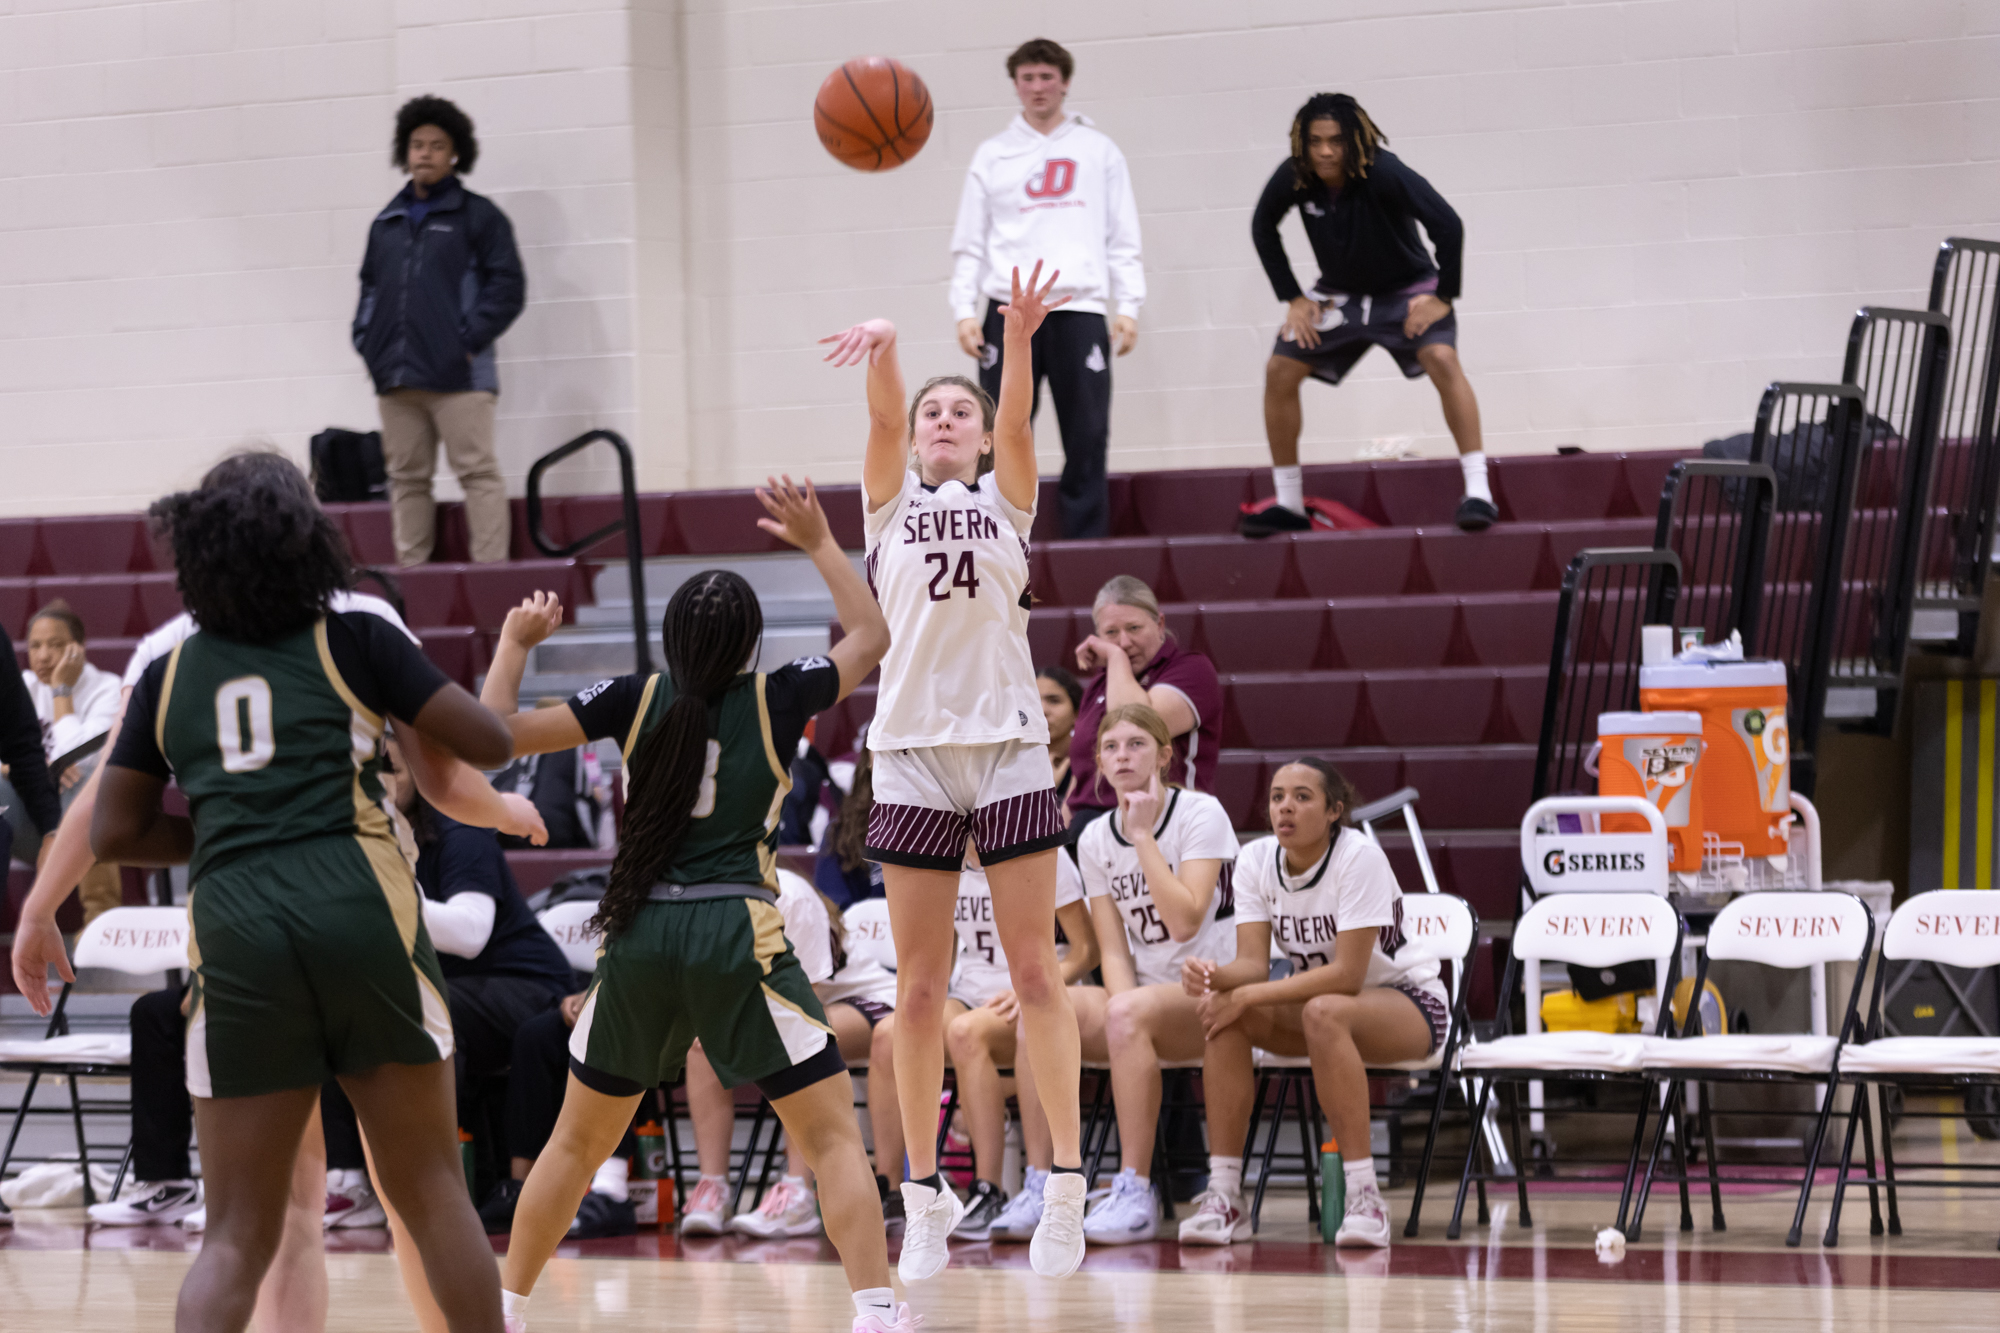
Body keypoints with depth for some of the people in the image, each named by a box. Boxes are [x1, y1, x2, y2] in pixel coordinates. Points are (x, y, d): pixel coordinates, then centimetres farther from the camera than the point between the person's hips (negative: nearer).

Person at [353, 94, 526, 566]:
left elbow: (508, 286, -3)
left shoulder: (477, 216, 2)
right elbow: (370, 287, 24)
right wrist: (367, 342, 9)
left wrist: (471, 339, -11)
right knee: (406, 478, 7)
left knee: (477, 472, -7)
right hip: (396, 377, 6)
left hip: (458, 375, -6)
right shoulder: (387, 223, 17)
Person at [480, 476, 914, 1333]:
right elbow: (871, 636, 19)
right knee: (833, 1135, 1)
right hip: (740, 935, -3)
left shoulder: (635, 702, 2)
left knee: (579, 1141, 19)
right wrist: (818, 543, 24)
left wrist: (514, 644, 14)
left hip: (640, 939, 3)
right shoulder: (775, 701, 1)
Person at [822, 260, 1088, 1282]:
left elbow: (1017, 416, -7)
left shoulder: (1006, 500, 11)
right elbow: (882, 418, -8)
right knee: (919, 986, 1)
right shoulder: (890, 502, 11)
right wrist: (885, 348, -29)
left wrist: (1018, 338, -27)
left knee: (1035, 971, -3)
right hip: (913, 751, 0)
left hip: (1008, 745, 0)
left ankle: (1067, 1182, -2)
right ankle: (924, 1195, 5)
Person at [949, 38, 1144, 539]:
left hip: (1080, 309, 0)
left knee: (1087, 437, -1)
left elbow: (1123, 238, 10)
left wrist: (1128, 307, 0)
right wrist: (964, 311, -1)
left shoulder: (1098, 151, 13)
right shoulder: (992, 156, 13)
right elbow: (969, 243, 11)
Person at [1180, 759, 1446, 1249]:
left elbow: (1347, 975, -28)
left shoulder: (1360, 858, -23)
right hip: (1316, 997, 6)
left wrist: (1248, 995, -33)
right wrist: (1216, 976, -37)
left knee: (1324, 1013, -38)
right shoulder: (1255, 861, -6)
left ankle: (1365, 1197, -35)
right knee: (1223, 1008, -23)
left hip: (1409, 1003, -5)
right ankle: (1223, 1195, -22)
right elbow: (1253, 963, -13)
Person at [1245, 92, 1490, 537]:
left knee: (1441, 358, -28)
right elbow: (1262, 229, 2)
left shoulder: (1385, 174, -30)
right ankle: (1288, 505, 9)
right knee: (1279, 371, -4)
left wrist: (1443, 296, -23)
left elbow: (1448, 225, -26)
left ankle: (1478, 493, -27)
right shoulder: (1293, 178, -18)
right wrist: (1292, 298, -1)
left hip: (1407, 290, -4)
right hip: (1339, 295, 5)